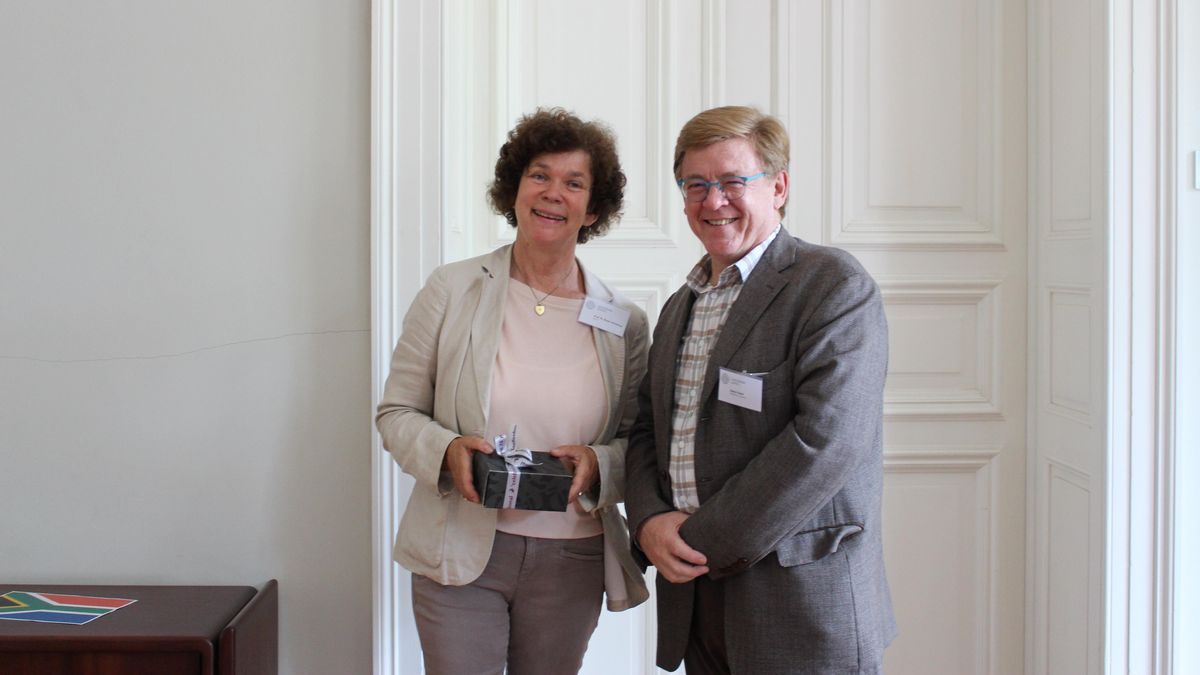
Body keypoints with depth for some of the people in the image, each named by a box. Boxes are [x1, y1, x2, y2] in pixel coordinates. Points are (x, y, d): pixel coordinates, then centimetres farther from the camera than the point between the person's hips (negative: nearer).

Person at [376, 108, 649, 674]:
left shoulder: (623, 322, 3)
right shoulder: (452, 290, -1)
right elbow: (396, 411, 3)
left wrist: (597, 464, -15)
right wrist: (446, 450, -17)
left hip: (570, 562, 2)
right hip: (459, 550, -1)